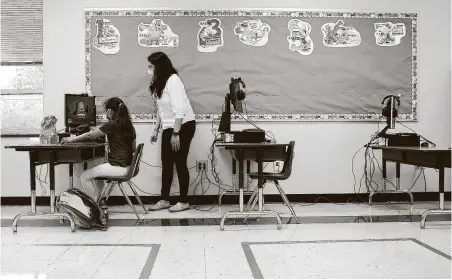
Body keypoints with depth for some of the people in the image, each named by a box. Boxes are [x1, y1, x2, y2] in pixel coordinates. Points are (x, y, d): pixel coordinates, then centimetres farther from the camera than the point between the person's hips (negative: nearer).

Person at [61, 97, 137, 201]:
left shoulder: (112, 124, -14)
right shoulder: (129, 125, 9)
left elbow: (90, 135, -4)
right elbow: (133, 148, 16)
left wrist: (72, 139, 9)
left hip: (118, 167, -9)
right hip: (127, 166, 9)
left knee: (84, 176, 2)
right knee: (97, 170, 28)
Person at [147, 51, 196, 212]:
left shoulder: (173, 80, -18)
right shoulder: (159, 82, 10)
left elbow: (179, 110, -23)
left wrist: (175, 134, -23)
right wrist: (156, 129, 14)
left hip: (183, 126, -8)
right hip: (169, 128, 8)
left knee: (180, 163, -2)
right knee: (166, 164, 9)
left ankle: (183, 202, 9)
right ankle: (164, 200, 18)